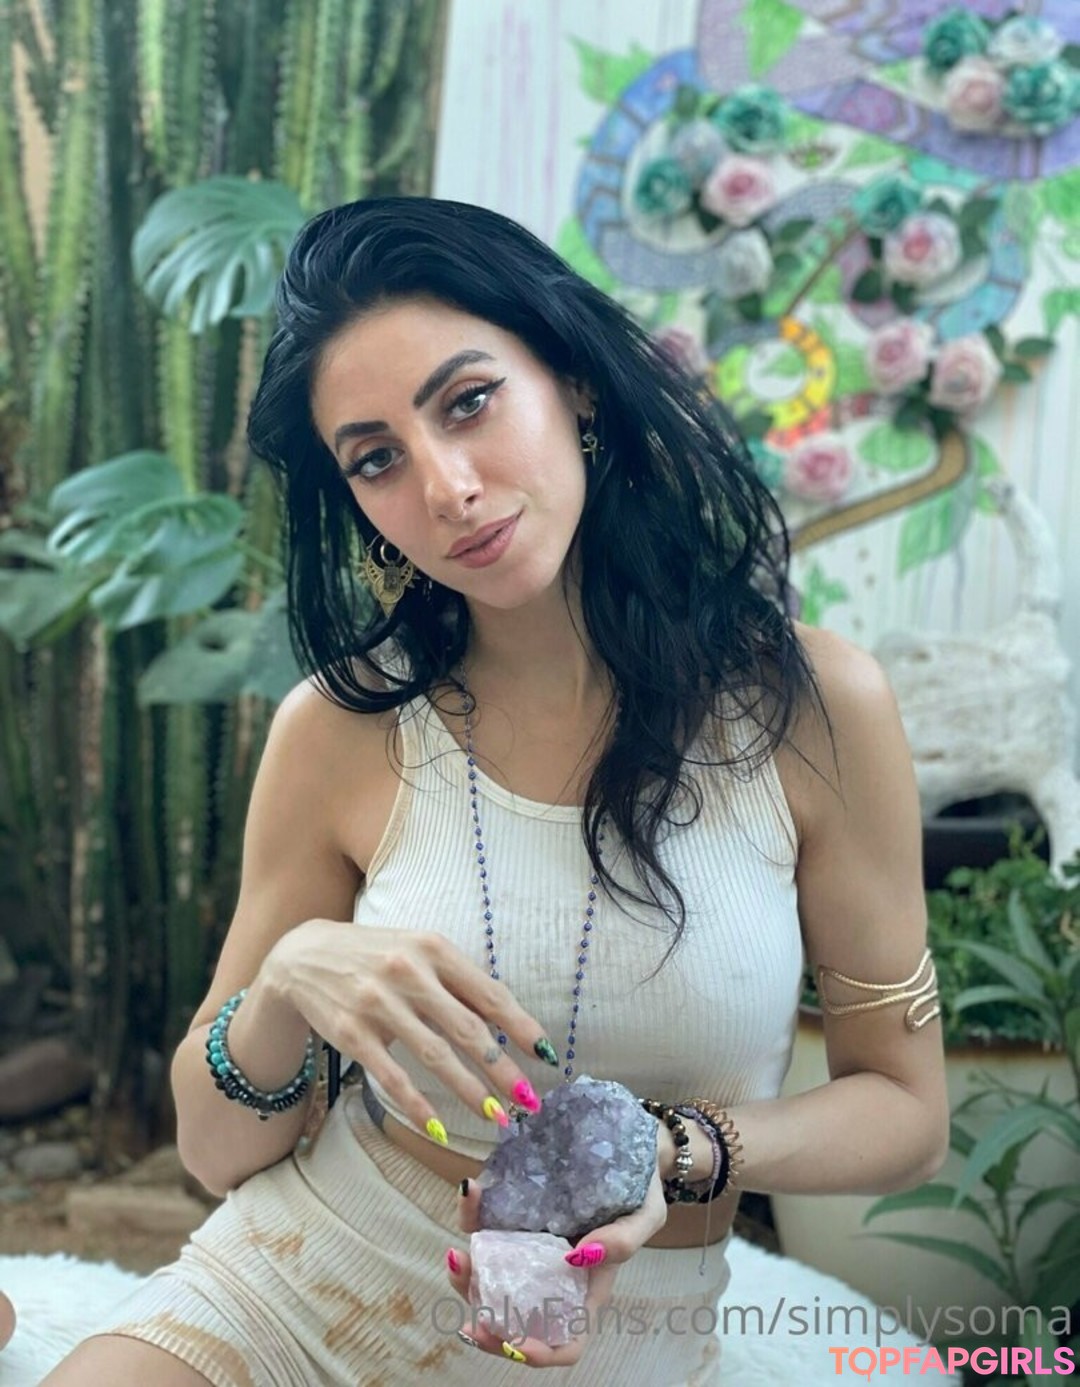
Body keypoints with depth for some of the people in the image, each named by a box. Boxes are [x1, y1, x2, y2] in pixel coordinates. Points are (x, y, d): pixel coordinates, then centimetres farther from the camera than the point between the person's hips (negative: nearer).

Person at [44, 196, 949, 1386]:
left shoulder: (809, 704, -13)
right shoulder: (343, 730, -10)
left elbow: (904, 1111, -3)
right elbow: (215, 1149, -4)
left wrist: (676, 1154, -21)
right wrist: (287, 982, -23)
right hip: (290, 1289, -1)